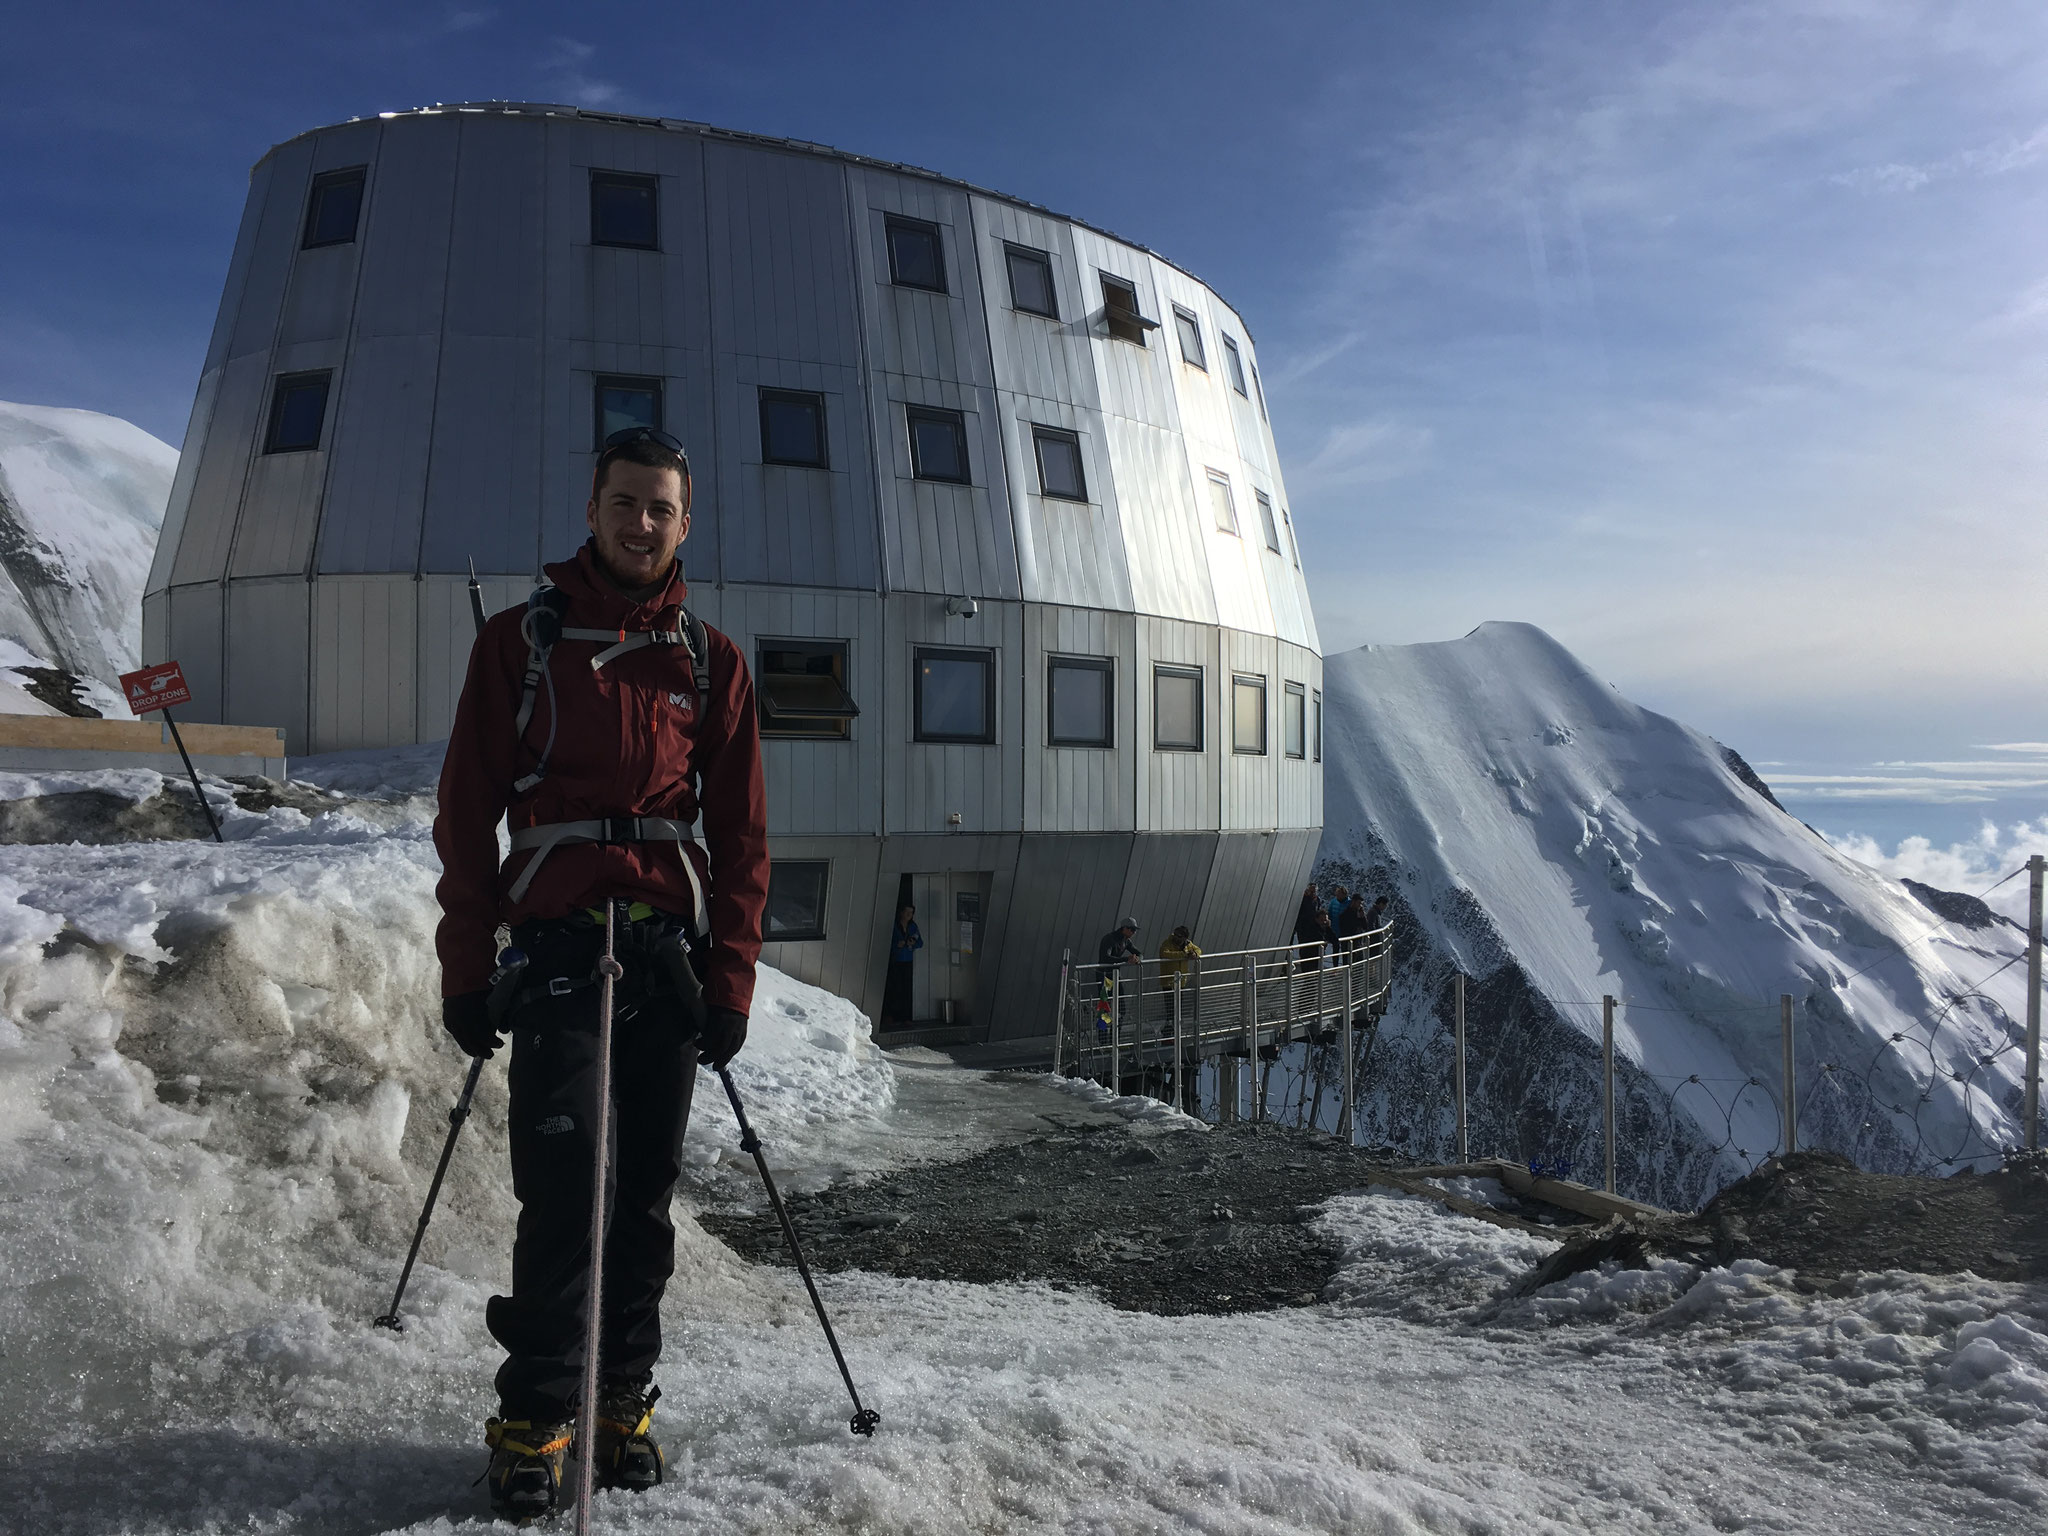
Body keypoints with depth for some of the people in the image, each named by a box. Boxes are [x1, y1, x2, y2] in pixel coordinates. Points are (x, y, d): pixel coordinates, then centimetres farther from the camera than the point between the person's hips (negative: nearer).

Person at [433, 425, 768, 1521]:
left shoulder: (712, 662, 13)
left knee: (644, 1188, 5)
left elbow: (740, 834, 11)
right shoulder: (521, 640, 8)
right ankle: (536, 1416, 6)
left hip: (671, 949, 2)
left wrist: (731, 979, 3)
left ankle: (622, 1401, 16)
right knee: (561, 1183, -7)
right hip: (554, 942, -2)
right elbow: (467, 814, 6)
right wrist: (466, 968, 0)